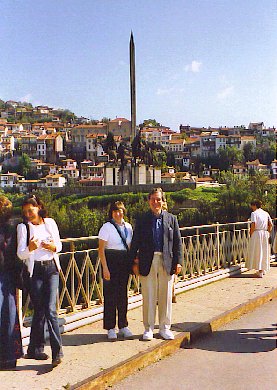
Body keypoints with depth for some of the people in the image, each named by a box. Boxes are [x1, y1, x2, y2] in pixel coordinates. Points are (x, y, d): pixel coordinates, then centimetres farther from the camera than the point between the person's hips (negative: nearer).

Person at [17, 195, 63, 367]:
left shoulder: (50, 222, 8)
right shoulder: (23, 227, 2)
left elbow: (59, 245, 13)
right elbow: (21, 254, -3)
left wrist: (53, 247, -9)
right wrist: (30, 248, -24)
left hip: (52, 268, 1)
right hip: (35, 271, -1)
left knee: (50, 310, -8)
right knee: (39, 311, 3)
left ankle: (57, 352, -4)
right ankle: (36, 349, 19)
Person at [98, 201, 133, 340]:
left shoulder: (128, 227, 9)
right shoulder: (107, 227, -6)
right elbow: (101, 249, -8)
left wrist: (132, 263, 8)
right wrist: (105, 268, -14)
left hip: (124, 262, 5)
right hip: (111, 261, -5)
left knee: (123, 293, 10)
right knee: (110, 294, 0)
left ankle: (123, 326, 22)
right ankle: (110, 328, 11)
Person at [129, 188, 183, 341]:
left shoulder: (171, 219, 8)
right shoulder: (142, 219, 6)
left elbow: (177, 242, 7)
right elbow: (135, 242, 5)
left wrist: (178, 262, 0)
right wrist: (134, 262, -2)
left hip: (167, 262, 1)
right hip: (147, 262, -1)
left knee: (166, 297, 8)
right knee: (148, 297, 4)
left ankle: (164, 328, 21)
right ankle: (148, 328, 17)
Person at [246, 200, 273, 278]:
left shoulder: (254, 213, -6)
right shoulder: (266, 213, 11)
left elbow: (253, 225, -15)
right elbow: (271, 224, 7)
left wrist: (251, 234, -6)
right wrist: (268, 232, 15)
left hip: (257, 233, -6)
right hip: (265, 233, 6)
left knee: (257, 252, 0)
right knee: (264, 251, 15)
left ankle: (260, 272, -2)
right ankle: (263, 269, 26)